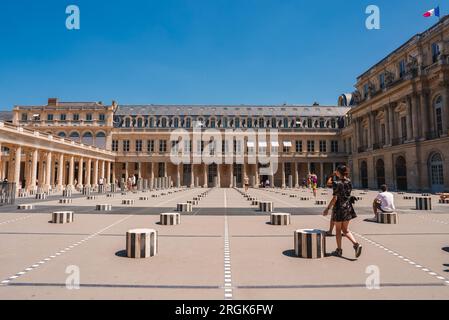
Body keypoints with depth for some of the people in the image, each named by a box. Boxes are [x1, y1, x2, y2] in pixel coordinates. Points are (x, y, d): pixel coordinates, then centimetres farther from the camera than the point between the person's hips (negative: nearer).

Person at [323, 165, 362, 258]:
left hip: (339, 208, -6)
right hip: (348, 207, 6)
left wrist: (328, 208, -11)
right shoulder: (349, 182, 3)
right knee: (345, 230, 16)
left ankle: (339, 250, 17)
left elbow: (335, 198, -17)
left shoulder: (338, 183, -15)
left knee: (338, 230, 9)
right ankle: (356, 244, -4)